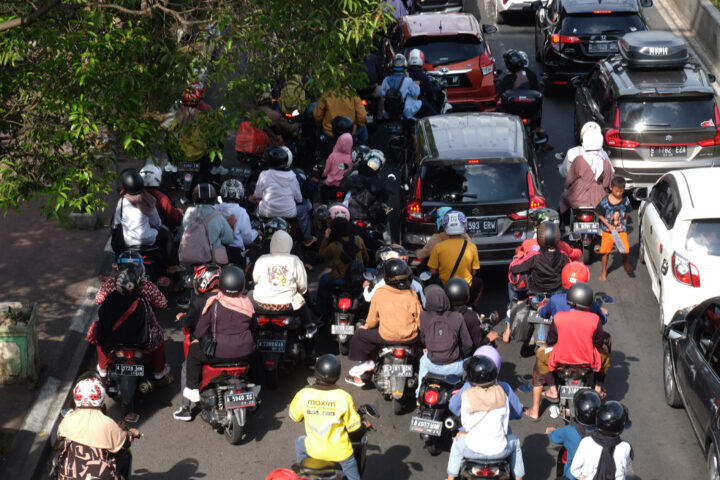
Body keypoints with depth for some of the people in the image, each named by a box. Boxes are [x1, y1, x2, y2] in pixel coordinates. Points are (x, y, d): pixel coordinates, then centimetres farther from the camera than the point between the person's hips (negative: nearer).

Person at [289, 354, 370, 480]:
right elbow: (354, 428, -10)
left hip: (314, 450, 2)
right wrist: (364, 426, 13)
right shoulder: (344, 397, -19)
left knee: (299, 442, 34)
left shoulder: (303, 394, -15)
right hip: (340, 451, -2)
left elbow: (294, 416, 4)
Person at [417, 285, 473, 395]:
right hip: (454, 367, -2)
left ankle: (419, 393, 48)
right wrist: (462, 357, 13)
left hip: (433, 366, 2)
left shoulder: (424, 317, -14)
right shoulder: (457, 318, -16)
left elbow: (423, 338, 2)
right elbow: (467, 344, -9)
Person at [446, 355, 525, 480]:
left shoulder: (467, 396, -11)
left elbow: (465, 423, -4)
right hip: (498, 451, 1)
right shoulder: (501, 394, -5)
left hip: (473, 450, -1)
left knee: (457, 442, 33)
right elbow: (505, 421, 2)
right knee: (514, 442, 34)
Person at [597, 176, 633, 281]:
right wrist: (609, 225, -13)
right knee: (605, 251, 4)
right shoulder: (605, 201, -13)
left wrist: (623, 222, 2)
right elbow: (600, 215, -6)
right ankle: (604, 272, 24)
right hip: (608, 230, -1)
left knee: (625, 249, -11)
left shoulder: (625, 200, -5)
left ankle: (625, 263, 24)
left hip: (621, 230, 1)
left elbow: (627, 213, 10)